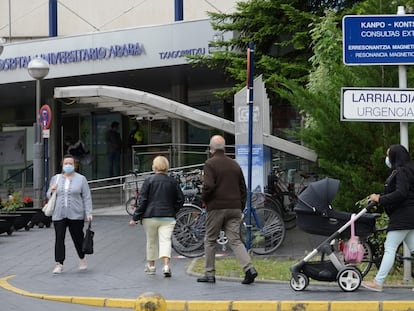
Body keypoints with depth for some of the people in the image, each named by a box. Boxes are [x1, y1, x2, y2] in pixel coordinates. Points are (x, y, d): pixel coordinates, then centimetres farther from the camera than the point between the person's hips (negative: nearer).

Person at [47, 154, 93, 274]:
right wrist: (52, 191, -7)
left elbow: (87, 197, 2)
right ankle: (59, 264, 1)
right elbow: (49, 195, 16)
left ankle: (82, 259, 27)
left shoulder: (81, 179, 3)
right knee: (59, 239, -3)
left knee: (78, 238, 4)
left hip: (75, 215, -2)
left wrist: (88, 213, -6)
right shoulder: (55, 178, 11)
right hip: (59, 215, 2)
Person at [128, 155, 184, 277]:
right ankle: (166, 265, -23)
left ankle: (151, 266, 27)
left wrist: (135, 217, -2)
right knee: (165, 240, -5)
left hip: (150, 216, -1)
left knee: (151, 241, 14)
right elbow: (180, 199, 8)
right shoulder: (173, 181, 4)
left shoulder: (149, 180, -4)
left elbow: (142, 200, -6)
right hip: (168, 217, 1)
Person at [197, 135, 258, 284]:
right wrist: (241, 207, 20)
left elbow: (208, 185, -18)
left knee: (210, 240, 9)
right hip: (235, 208, 5)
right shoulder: (234, 164, 13)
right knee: (235, 240, 2)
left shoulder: (210, 164, -6)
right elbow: (243, 188, 15)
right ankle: (249, 268, -16)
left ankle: (210, 274, 12)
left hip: (216, 207, -5)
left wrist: (204, 199, 0)